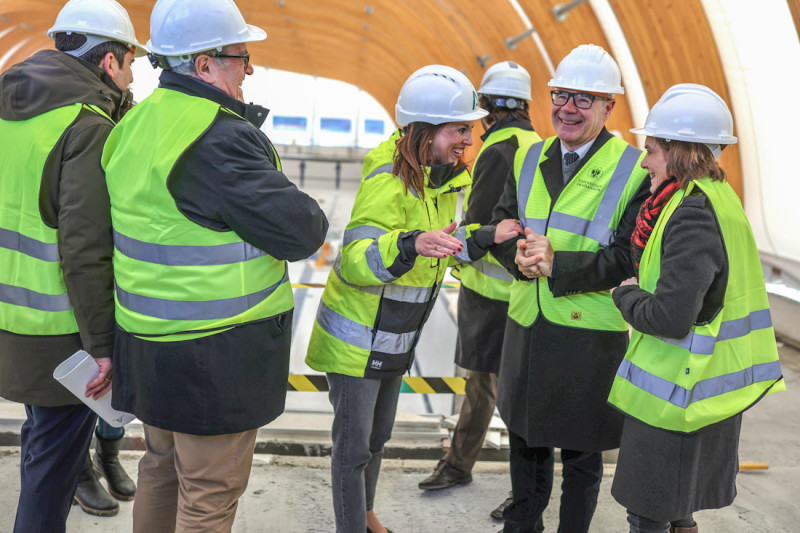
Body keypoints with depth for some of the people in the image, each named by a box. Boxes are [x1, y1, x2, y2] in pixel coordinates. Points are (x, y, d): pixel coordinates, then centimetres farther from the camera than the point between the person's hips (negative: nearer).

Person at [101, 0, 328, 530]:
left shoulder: (134, 125, 6)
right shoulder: (220, 139, -23)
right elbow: (302, 231, -21)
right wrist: (307, 212, 0)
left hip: (149, 342, 9)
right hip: (214, 354, -9)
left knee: (162, 467, 25)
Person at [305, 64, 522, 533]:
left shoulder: (445, 179, 1)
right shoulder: (389, 183, -27)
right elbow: (355, 261, -35)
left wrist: (487, 237, 2)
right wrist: (412, 245, -50)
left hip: (396, 337, 8)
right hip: (358, 338, -8)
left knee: (378, 435, 23)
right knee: (353, 442, 3)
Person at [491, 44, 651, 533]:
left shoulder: (634, 171, -11)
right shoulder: (530, 159, 7)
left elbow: (628, 257, -15)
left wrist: (557, 264, -25)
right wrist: (522, 257, -14)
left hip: (589, 332, -5)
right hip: (527, 324, 5)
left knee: (581, 452, 11)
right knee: (526, 437, 21)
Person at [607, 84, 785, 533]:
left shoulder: (694, 216, -24)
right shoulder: (715, 197, 8)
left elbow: (670, 316, -27)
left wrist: (624, 295, -11)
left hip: (674, 391, -9)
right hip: (702, 384, 10)